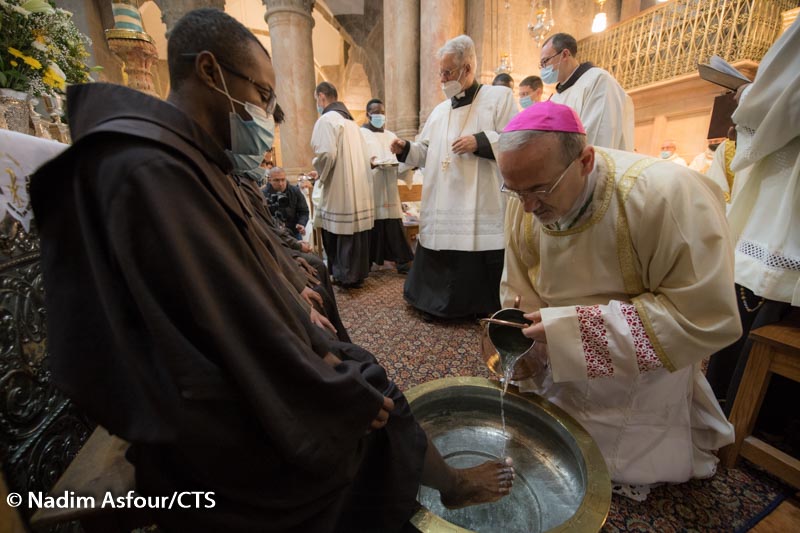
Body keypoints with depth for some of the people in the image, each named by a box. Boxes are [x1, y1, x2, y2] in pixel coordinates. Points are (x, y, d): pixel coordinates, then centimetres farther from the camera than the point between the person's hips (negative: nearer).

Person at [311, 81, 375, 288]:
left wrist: (320, 175, -2)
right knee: (355, 231, 11)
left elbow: (326, 154, -21)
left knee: (339, 236, 1)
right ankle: (357, 274, 19)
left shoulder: (326, 120, -8)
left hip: (339, 189, -8)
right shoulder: (350, 120, 18)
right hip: (358, 187, 8)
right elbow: (355, 155, 16)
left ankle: (345, 276, 9)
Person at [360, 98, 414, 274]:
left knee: (394, 228, 3)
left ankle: (402, 262, 10)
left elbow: (401, 163, 12)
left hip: (389, 192, 4)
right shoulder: (360, 134, 4)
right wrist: (370, 164, -26)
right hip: (369, 191, -4)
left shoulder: (391, 136, 18)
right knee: (371, 229, -3)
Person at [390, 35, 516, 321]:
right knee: (438, 263, 9)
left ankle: (481, 309, 22)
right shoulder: (439, 110, 19)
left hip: (481, 209, -5)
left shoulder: (499, 97, 4)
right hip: (442, 210, 5)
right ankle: (437, 304, 27)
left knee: (480, 268, 2)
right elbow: (427, 152, 19)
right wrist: (406, 149, 1)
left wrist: (480, 141, -16)